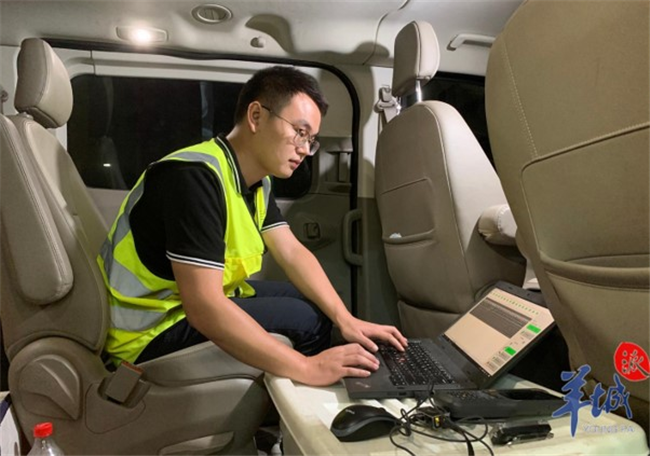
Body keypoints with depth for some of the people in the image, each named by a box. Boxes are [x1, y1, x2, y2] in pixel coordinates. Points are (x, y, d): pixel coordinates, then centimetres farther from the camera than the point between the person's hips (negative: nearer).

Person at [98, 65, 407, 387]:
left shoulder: (257, 179, 1)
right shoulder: (196, 177, -29)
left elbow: (292, 253, 2)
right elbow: (204, 309, -35)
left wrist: (346, 320, -10)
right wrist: (307, 368, -32)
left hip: (203, 295, 9)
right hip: (151, 329, -9)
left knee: (317, 306, 9)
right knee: (305, 321, -16)